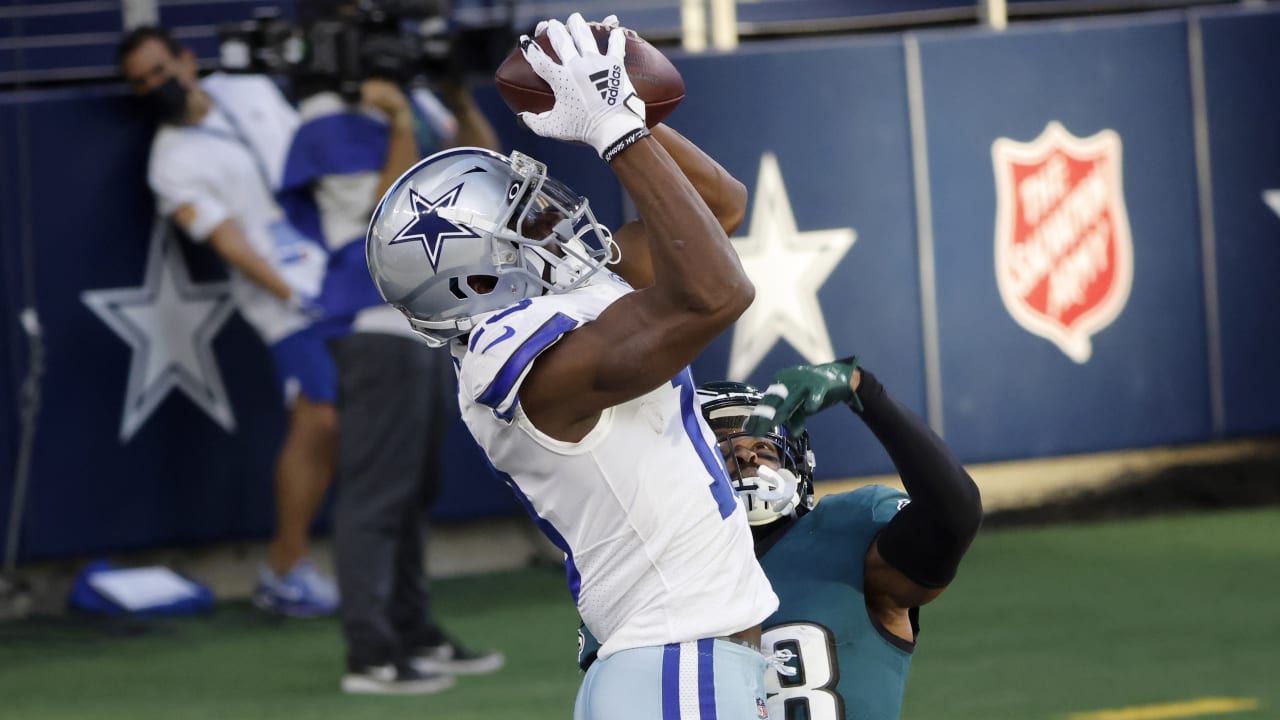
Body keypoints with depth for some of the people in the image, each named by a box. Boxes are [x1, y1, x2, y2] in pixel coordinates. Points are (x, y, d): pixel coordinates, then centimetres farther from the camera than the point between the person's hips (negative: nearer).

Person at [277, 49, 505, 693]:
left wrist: (460, 100, -2)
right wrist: (402, 126, -23)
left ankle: (413, 636, 22)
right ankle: (370, 656, -11)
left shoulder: (411, 101, 11)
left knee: (412, 492, 14)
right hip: (375, 324, -9)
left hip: (426, 321, 9)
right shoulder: (332, 122, -11)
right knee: (375, 494, -10)